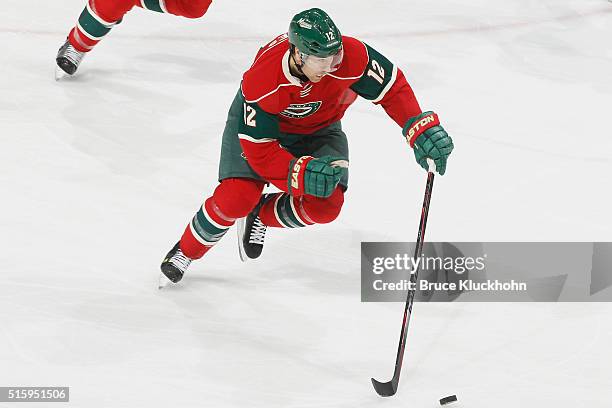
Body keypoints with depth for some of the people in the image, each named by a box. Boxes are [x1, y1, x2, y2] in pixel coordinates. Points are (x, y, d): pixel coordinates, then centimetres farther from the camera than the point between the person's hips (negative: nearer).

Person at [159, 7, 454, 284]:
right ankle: (186, 250, 9)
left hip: (318, 127, 3)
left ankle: (260, 217, 10)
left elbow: (392, 87, -21)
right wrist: (302, 173, -45)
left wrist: (421, 128, -31)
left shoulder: (351, 56, -37)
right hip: (260, 122, -3)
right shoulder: (261, 80, -40)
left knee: (326, 205, -19)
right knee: (236, 198, -21)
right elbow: (260, 150, -33)